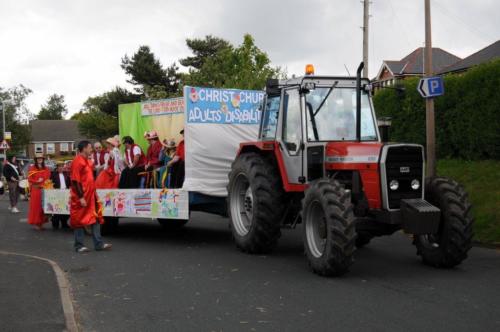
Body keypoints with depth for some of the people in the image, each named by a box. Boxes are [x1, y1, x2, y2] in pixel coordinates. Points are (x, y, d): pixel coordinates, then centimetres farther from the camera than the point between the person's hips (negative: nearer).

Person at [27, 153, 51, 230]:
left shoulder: (46, 169, 13)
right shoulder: (32, 168, 2)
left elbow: (48, 179, 11)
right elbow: (30, 179, -4)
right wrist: (37, 181, -18)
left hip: (44, 190, 3)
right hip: (35, 190, -3)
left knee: (43, 206, 2)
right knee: (36, 206, -4)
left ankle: (41, 222, 7)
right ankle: (35, 222, -1)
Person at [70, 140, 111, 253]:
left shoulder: (87, 161, 14)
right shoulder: (78, 161, -14)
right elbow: (75, 181, -18)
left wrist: (94, 194, 18)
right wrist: (81, 197, -20)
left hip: (90, 196, 9)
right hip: (81, 197, -9)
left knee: (95, 219, 7)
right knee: (80, 221, 1)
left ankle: (98, 243, 11)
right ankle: (79, 245, 9)